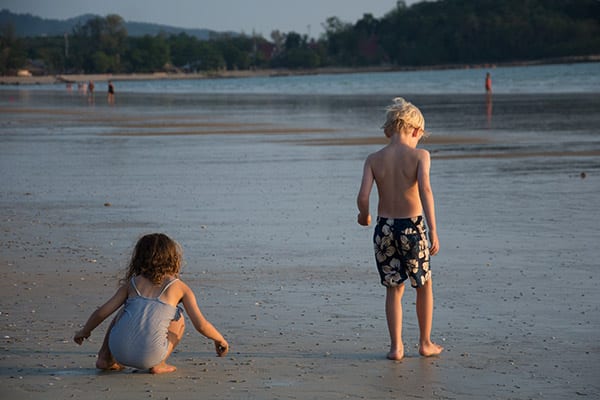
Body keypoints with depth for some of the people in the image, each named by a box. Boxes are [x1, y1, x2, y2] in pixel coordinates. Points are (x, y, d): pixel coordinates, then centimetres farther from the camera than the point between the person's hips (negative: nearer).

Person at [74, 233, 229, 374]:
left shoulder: (132, 283, 17)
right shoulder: (179, 287, 11)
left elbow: (101, 313, 14)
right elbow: (201, 325, 6)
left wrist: (84, 332, 32)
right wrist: (219, 339, 26)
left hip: (119, 350, 3)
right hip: (149, 356, -3)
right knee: (178, 321, 24)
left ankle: (105, 358, 27)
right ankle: (158, 365, 11)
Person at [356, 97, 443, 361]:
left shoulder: (374, 159, 1)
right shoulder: (420, 155, -7)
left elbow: (363, 197, -9)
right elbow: (425, 188, -21)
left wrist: (364, 217, 14)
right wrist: (433, 230, -22)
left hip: (384, 228, 2)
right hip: (412, 227, -2)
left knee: (393, 289, 14)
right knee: (424, 285, 17)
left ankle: (396, 346, 10)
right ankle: (426, 343, 25)